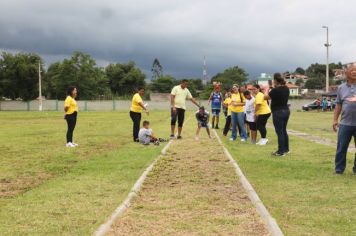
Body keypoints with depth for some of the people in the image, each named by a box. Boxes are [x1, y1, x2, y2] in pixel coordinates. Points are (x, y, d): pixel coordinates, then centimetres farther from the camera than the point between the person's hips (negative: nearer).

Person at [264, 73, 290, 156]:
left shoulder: (275, 90, -20)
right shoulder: (286, 89, 5)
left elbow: (265, 97, -10)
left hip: (278, 112, -8)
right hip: (286, 111, 8)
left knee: (279, 132, -2)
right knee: (284, 131, 18)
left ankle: (281, 152, 2)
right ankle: (286, 149, 26)